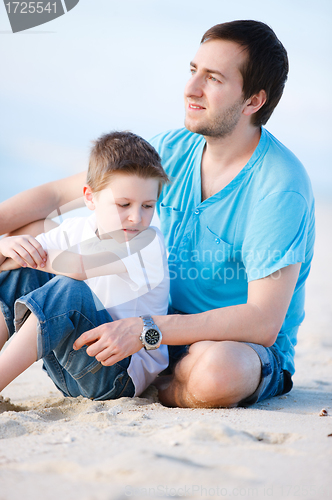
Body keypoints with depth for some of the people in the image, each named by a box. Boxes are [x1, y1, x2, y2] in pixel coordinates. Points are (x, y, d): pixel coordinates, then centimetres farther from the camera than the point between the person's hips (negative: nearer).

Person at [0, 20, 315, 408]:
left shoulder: (281, 188, -23)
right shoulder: (171, 150, -3)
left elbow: (262, 323, -29)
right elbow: (57, 193, 3)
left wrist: (145, 329, -34)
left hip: (248, 349, -5)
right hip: (168, 326, 5)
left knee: (217, 369, -43)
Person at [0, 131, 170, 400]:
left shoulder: (149, 242, -15)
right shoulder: (77, 230, 4)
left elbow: (85, 267, -29)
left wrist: (36, 255, -16)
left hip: (126, 373, -7)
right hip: (70, 367, 7)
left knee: (69, 290, -30)